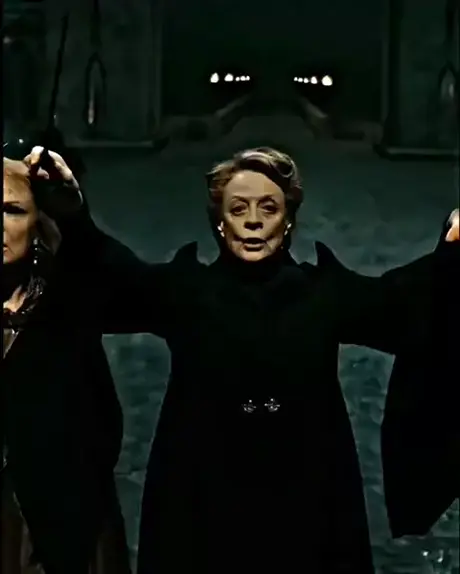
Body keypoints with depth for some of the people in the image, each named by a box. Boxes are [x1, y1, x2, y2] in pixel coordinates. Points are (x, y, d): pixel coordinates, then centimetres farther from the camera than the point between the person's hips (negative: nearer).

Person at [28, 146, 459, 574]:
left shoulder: (324, 291, 5)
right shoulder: (187, 289, 2)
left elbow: (402, 298, -7)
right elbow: (112, 271, -13)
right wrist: (71, 210, -32)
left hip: (304, 507, 1)